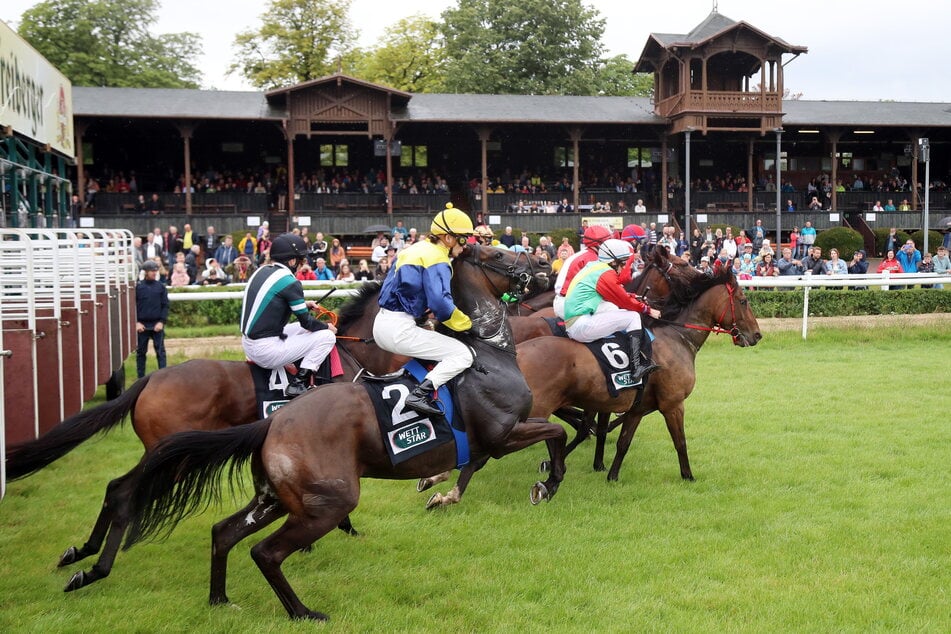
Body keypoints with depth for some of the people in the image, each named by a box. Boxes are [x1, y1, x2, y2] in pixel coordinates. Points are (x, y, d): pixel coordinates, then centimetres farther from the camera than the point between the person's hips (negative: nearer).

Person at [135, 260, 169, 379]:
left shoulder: (161, 287, 3)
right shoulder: (138, 287, 2)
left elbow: (165, 305, 2)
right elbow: (133, 306, 3)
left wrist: (162, 322, -8)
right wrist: (136, 322, -7)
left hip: (157, 325, 0)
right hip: (142, 325, 0)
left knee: (160, 351, 0)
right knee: (140, 352, 6)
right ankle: (141, 378, 13)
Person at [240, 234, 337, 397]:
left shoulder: (261, 271, 9)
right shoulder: (289, 282, -15)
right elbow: (306, 322, -8)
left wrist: (304, 305, 20)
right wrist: (328, 327, 11)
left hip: (248, 346, 9)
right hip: (266, 351, -9)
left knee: (302, 329, 28)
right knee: (327, 336, -2)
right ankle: (299, 383, -8)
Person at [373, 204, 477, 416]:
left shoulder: (415, 249, 16)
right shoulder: (437, 260, -11)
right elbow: (442, 304, -22)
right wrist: (466, 324, -7)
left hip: (381, 324, 10)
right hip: (399, 329, -10)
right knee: (463, 354, -9)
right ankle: (419, 394, -22)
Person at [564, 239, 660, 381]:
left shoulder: (593, 267, 18)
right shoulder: (606, 274, -9)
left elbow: (621, 296, 24)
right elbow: (625, 301, -4)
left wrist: (642, 304, 17)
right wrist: (647, 310, 9)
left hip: (571, 327, 9)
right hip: (582, 326, -9)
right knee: (633, 317, -3)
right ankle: (637, 367, -11)